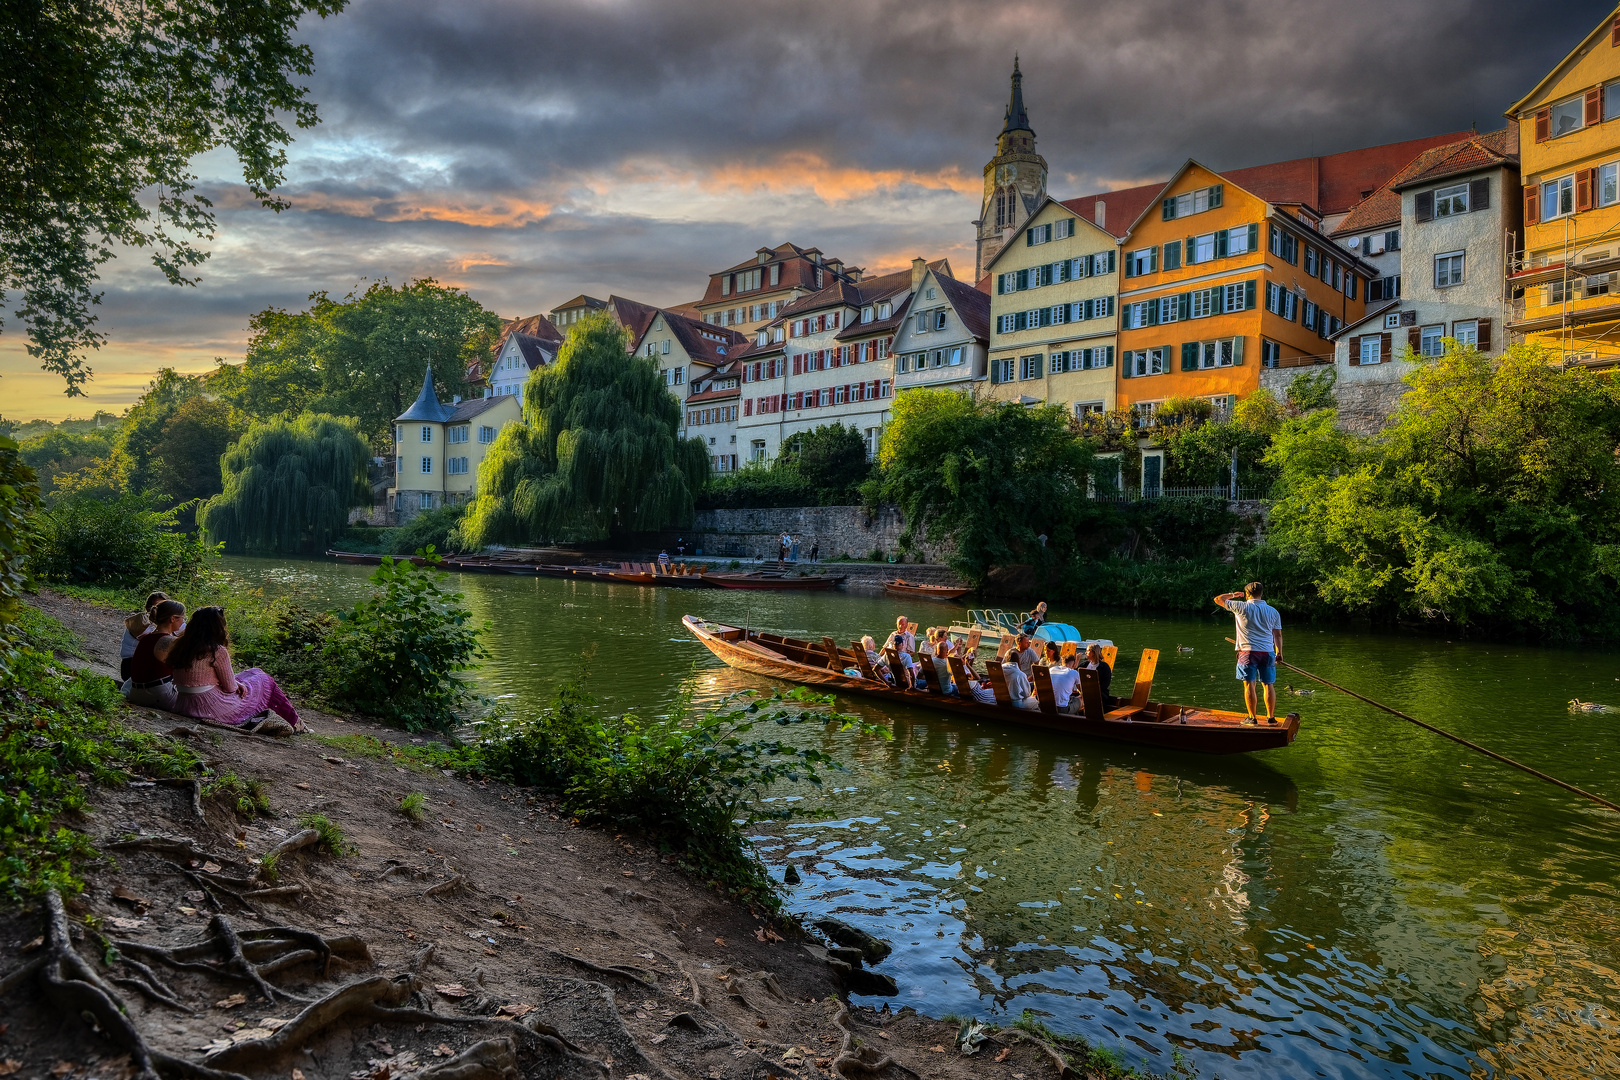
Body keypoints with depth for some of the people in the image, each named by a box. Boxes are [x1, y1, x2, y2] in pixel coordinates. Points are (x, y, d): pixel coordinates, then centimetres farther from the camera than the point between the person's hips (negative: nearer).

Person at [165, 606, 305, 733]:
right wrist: (237, 685, 11)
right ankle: (293, 723, 28)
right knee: (262, 680, 14)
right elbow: (230, 688, -11)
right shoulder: (217, 651, -20)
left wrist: (235, 683, 9)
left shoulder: (181, 645, 3)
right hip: (213, 709, -8)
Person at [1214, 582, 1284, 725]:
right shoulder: (1273, 611, 9)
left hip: (1248, 651, -4)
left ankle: (1252, 717, 0)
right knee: (1269, 685, 9)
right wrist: (1279, 653, 20)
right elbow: (1278, 634, 11)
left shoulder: (1242, 607, -3)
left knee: (1249, 684, -1)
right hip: (1268, 652, 4)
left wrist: (1232, 595, 21)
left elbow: (1218, 599, 5)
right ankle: (1271, 717, 13)